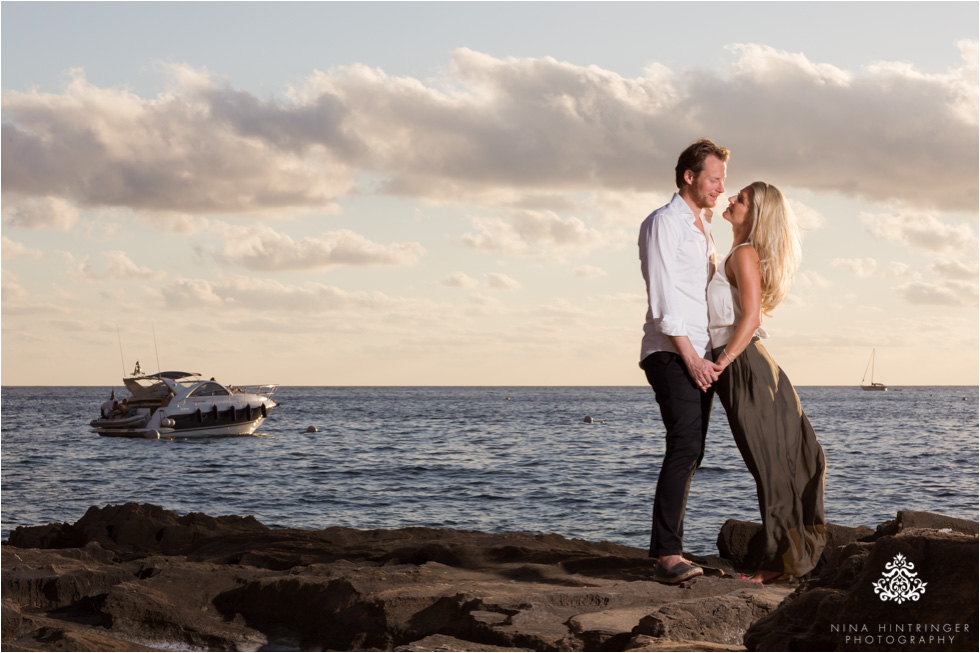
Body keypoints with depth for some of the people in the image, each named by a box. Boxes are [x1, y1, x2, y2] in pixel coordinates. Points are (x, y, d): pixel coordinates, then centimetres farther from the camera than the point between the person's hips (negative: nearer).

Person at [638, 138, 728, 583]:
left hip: (699, 357, 9)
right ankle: (668, 555, -26)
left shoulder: (703, 229, 22)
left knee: (689, 453, 6)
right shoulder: (662, 224, -6)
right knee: (685, 445, -21)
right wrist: (691, 358, -20)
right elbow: (663, 300, -15)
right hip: (670, 353, -9)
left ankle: (668, 554, 9)